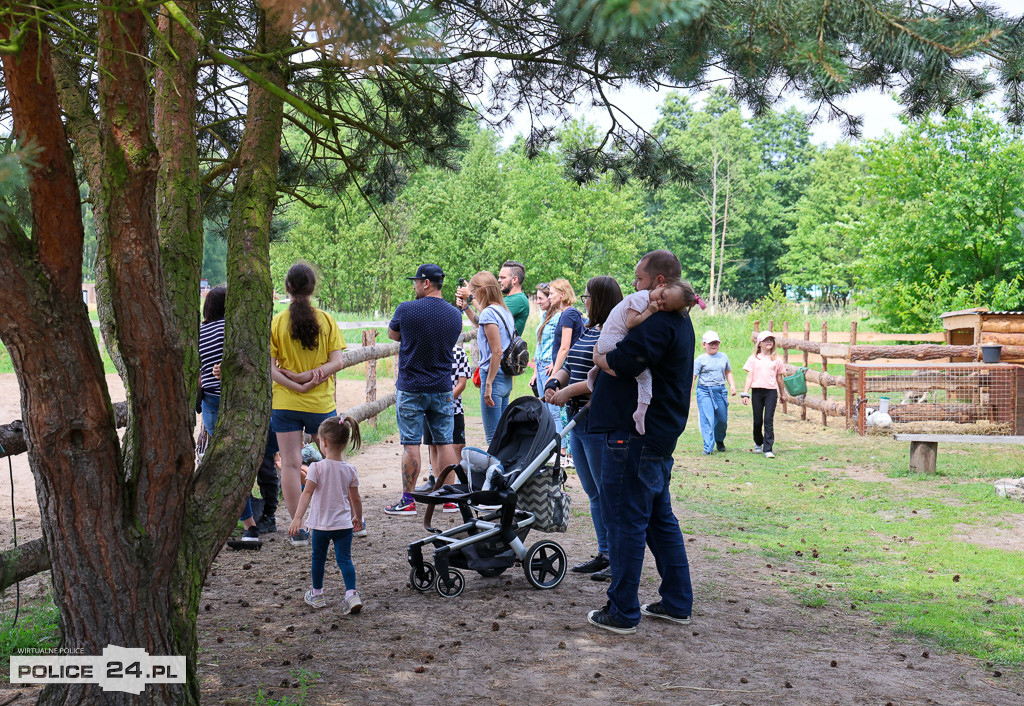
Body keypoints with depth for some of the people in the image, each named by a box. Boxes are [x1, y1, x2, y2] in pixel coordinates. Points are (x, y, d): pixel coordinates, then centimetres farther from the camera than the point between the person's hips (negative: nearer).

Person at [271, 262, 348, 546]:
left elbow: (270, 367, -9)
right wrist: (311, 376, -12)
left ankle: (298, 529, 3)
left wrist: (294, 384, -10)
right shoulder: (327, 320, -2)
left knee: (290, 463, 3)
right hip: (321, 403, 1)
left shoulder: (276, 322, -5)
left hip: (285, 403, -1)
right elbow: (336, 362, -8)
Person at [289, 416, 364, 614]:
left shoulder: (317, 467, -12)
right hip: (344, 524, 2)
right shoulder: (350, 470, -1)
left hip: (321, 523, -2)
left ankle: (317, 594, 30)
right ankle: (352, 594, -14)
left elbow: (307, 493, -17)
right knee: (344, 558, 2)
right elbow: (356, 499, 5)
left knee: (318, 557, 16)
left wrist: (297, 518, -18)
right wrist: (357, 518, 22)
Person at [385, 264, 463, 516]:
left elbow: (392, 335, 7)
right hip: (443, 388, 4)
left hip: (411, 388, -4)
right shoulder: (454, 314, 2)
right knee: (445, 443, 8)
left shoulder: (406, 310, -11)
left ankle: (408, 501, 3)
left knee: (411, 444, 0)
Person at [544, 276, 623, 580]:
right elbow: (570, 366, 19)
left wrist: (569, 391, -21)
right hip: (579, 422, 10)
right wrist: (554, 382, -1)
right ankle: (604, 554, 24)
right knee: (593, 493, 15)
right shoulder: (585, 330, 15)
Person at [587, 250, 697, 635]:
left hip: (636, 435, -11)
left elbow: (622, 364, -25)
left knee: (625, 520, -3)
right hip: (661, 433, 11)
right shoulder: (679, 320, 17)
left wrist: (599, 357, -4)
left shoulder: (657, 321, -18)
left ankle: (622, 612, 3)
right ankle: (677, 603, 24)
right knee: (659, 518, 17)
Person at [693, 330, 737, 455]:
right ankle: (708, 447, -7)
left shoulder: (723, 357, 11)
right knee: (707, 420, -10)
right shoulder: (700, 359, -1)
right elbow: (693, 377, -3)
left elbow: (728, 372, 22)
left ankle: (720, 440, 36)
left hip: (720, 390, 4)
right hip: (704, 391, -4)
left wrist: (732, 385, 9)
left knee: (722, 419, 9)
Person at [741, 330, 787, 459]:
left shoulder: (776, 359, 7)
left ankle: (768, 449, -8)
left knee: (769, 420, -9)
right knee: (757, 421, 9)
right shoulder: (753, 359, 5)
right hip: (757, 391, 0)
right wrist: (745, 393, -2)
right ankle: (758, 444, 32)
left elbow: (779, 378, 14)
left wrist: (782, 394, 19)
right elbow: (749, 377, 4)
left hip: (771, 392, 0)